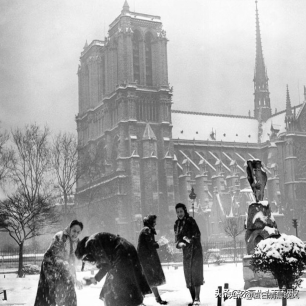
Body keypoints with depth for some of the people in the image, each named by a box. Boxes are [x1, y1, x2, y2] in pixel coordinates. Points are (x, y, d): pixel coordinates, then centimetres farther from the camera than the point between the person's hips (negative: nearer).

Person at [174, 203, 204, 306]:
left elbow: (197, 234, -17)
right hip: (186, 251, 6)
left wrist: (190, 239, -36)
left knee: (196, 273, -9)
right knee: (188, 275, 5)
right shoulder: (177, 224, 8)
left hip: (195, 249, -6)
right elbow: (177, 239, 7)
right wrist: (179, 243, -16)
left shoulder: (190, 221, -8)